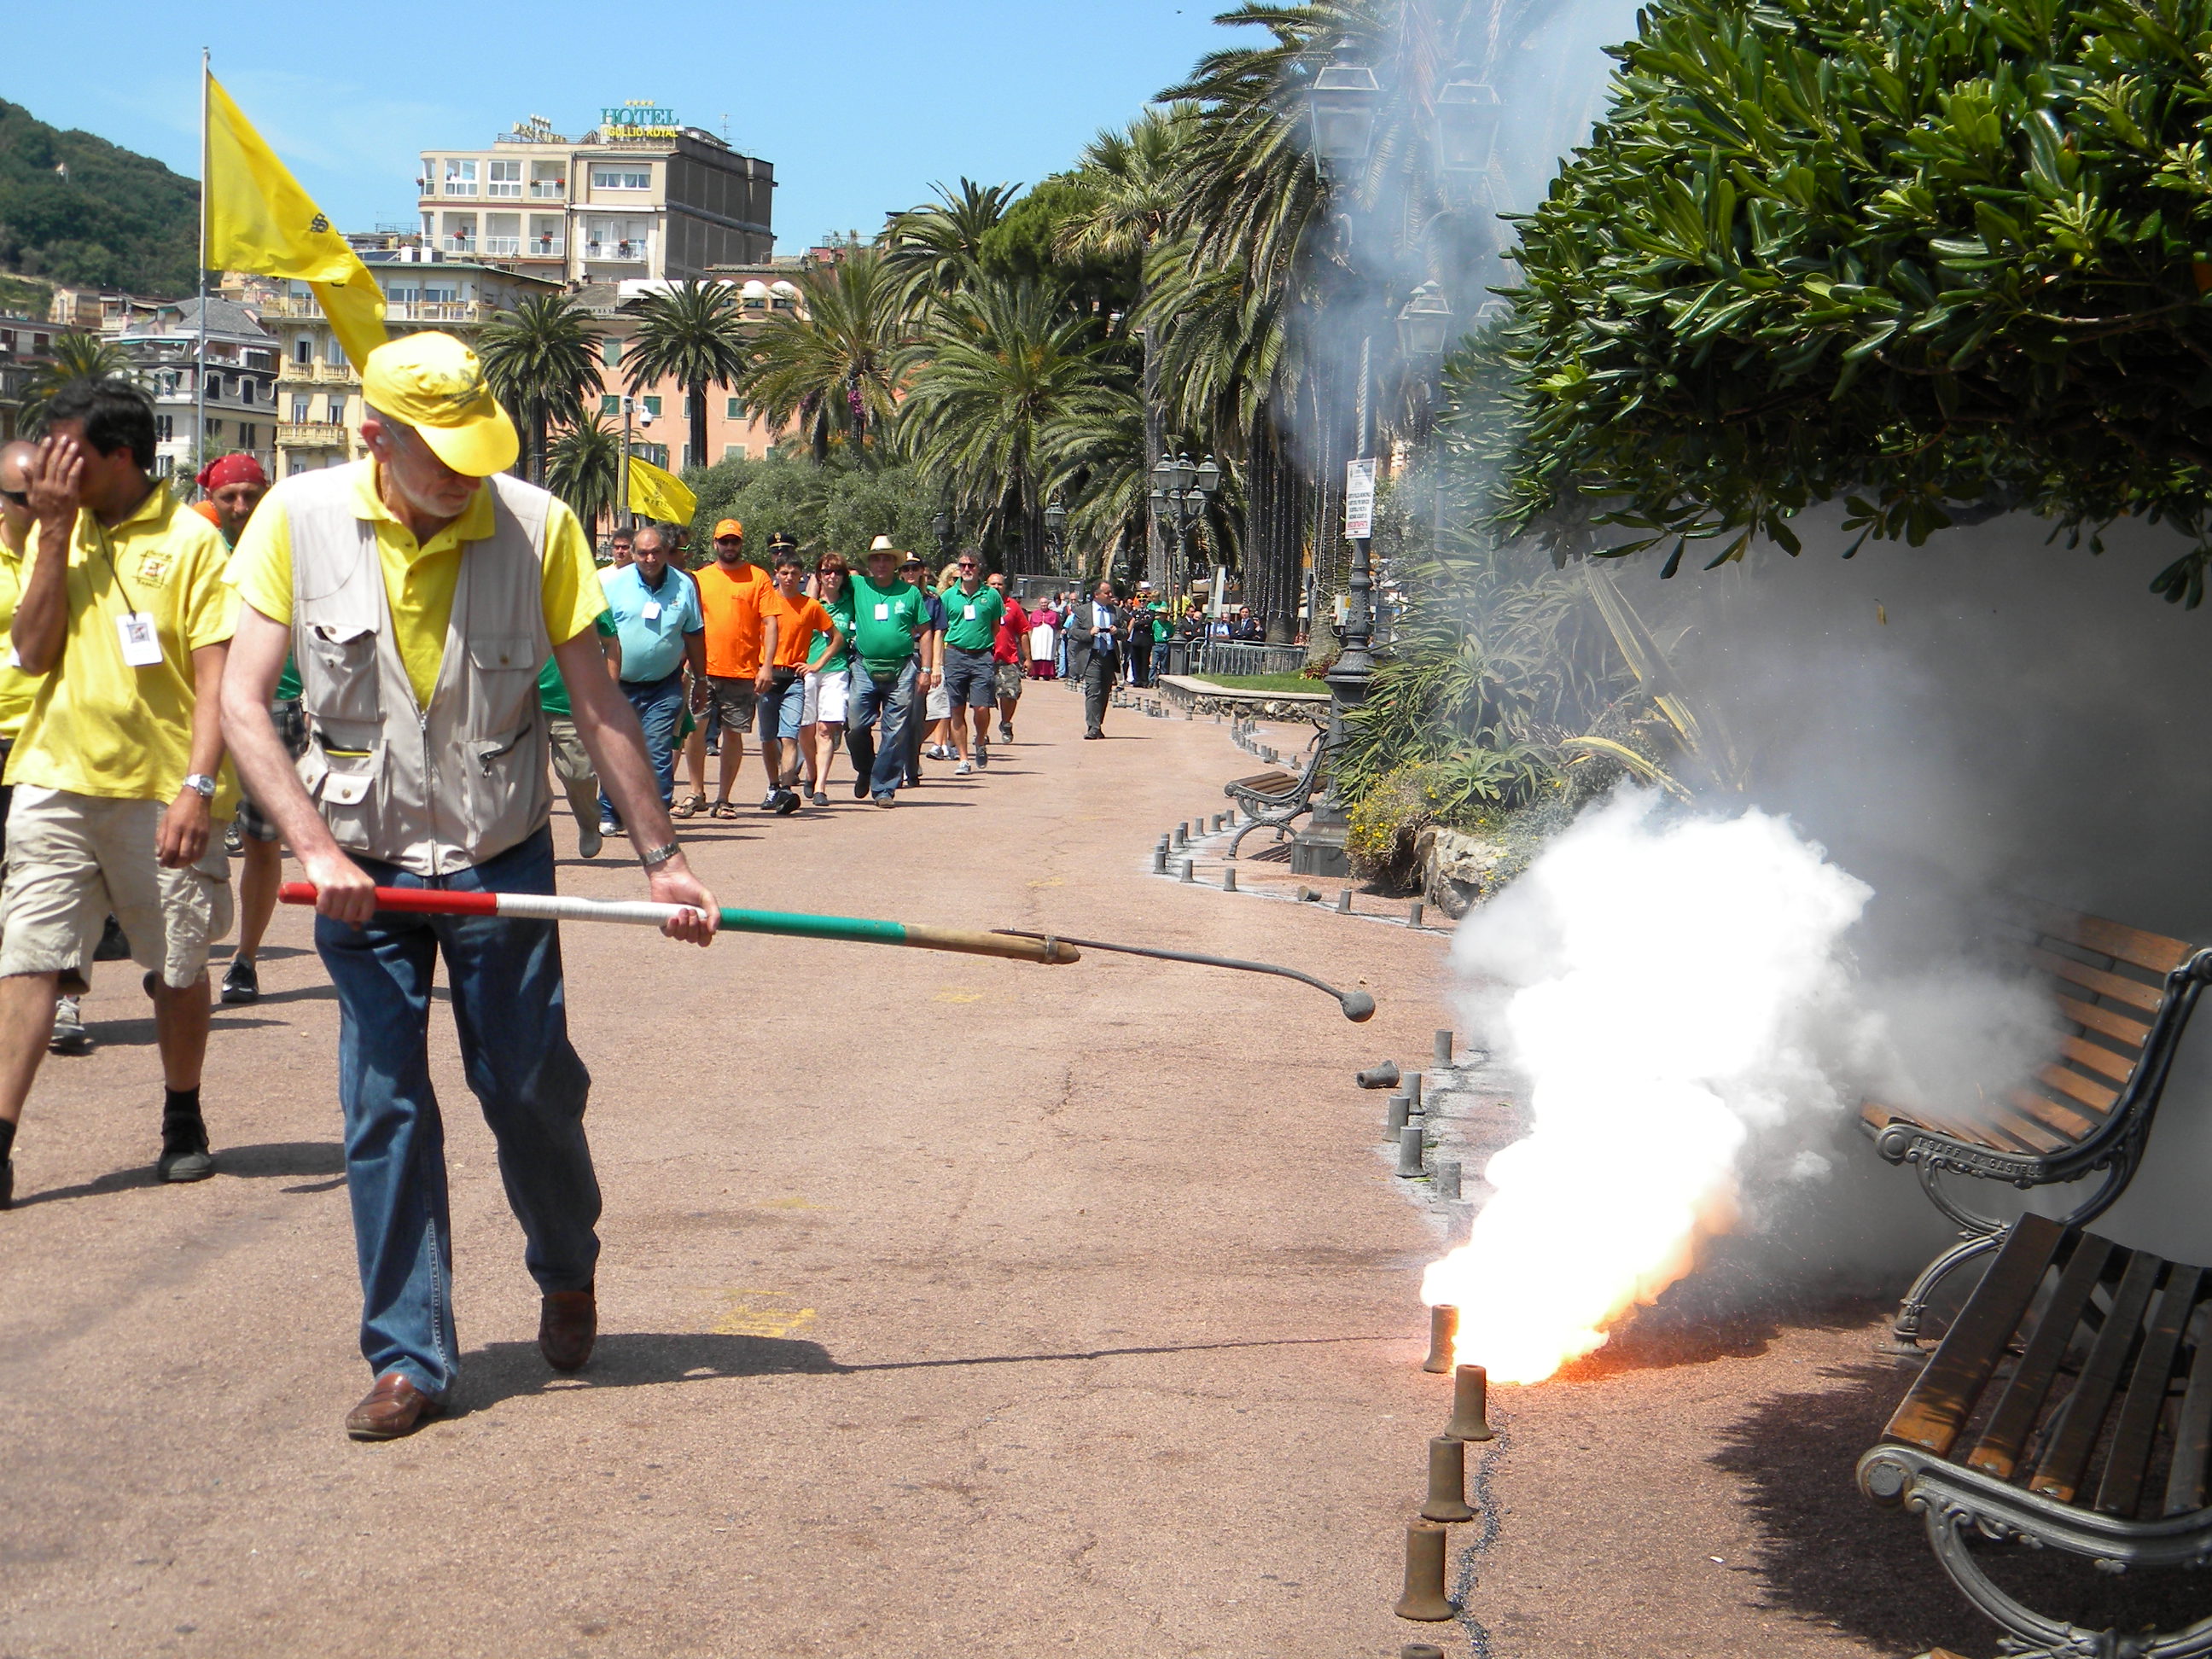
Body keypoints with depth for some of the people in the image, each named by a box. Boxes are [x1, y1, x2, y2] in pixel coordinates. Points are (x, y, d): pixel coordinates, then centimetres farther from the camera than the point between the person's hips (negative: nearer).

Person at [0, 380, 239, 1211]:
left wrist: (199, 785, -17)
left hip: (160, 790, -3)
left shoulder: (190, 540, -4)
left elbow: (215, 674, -8)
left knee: (179, 967, 10)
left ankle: (183, 1123, 29)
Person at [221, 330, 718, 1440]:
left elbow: (597, 705, -3)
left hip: (501, 857, 0)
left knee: (529, 1084, 4)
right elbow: (242, 702, -9)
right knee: (383, 1106, 0)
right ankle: (409, 1357, 11)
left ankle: (566, 1269, 34)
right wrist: (316, 849, -19)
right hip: (359, 863, 0)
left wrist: (661, 857, -3)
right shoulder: (300, 519, -10)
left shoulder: (538, 526, -10)